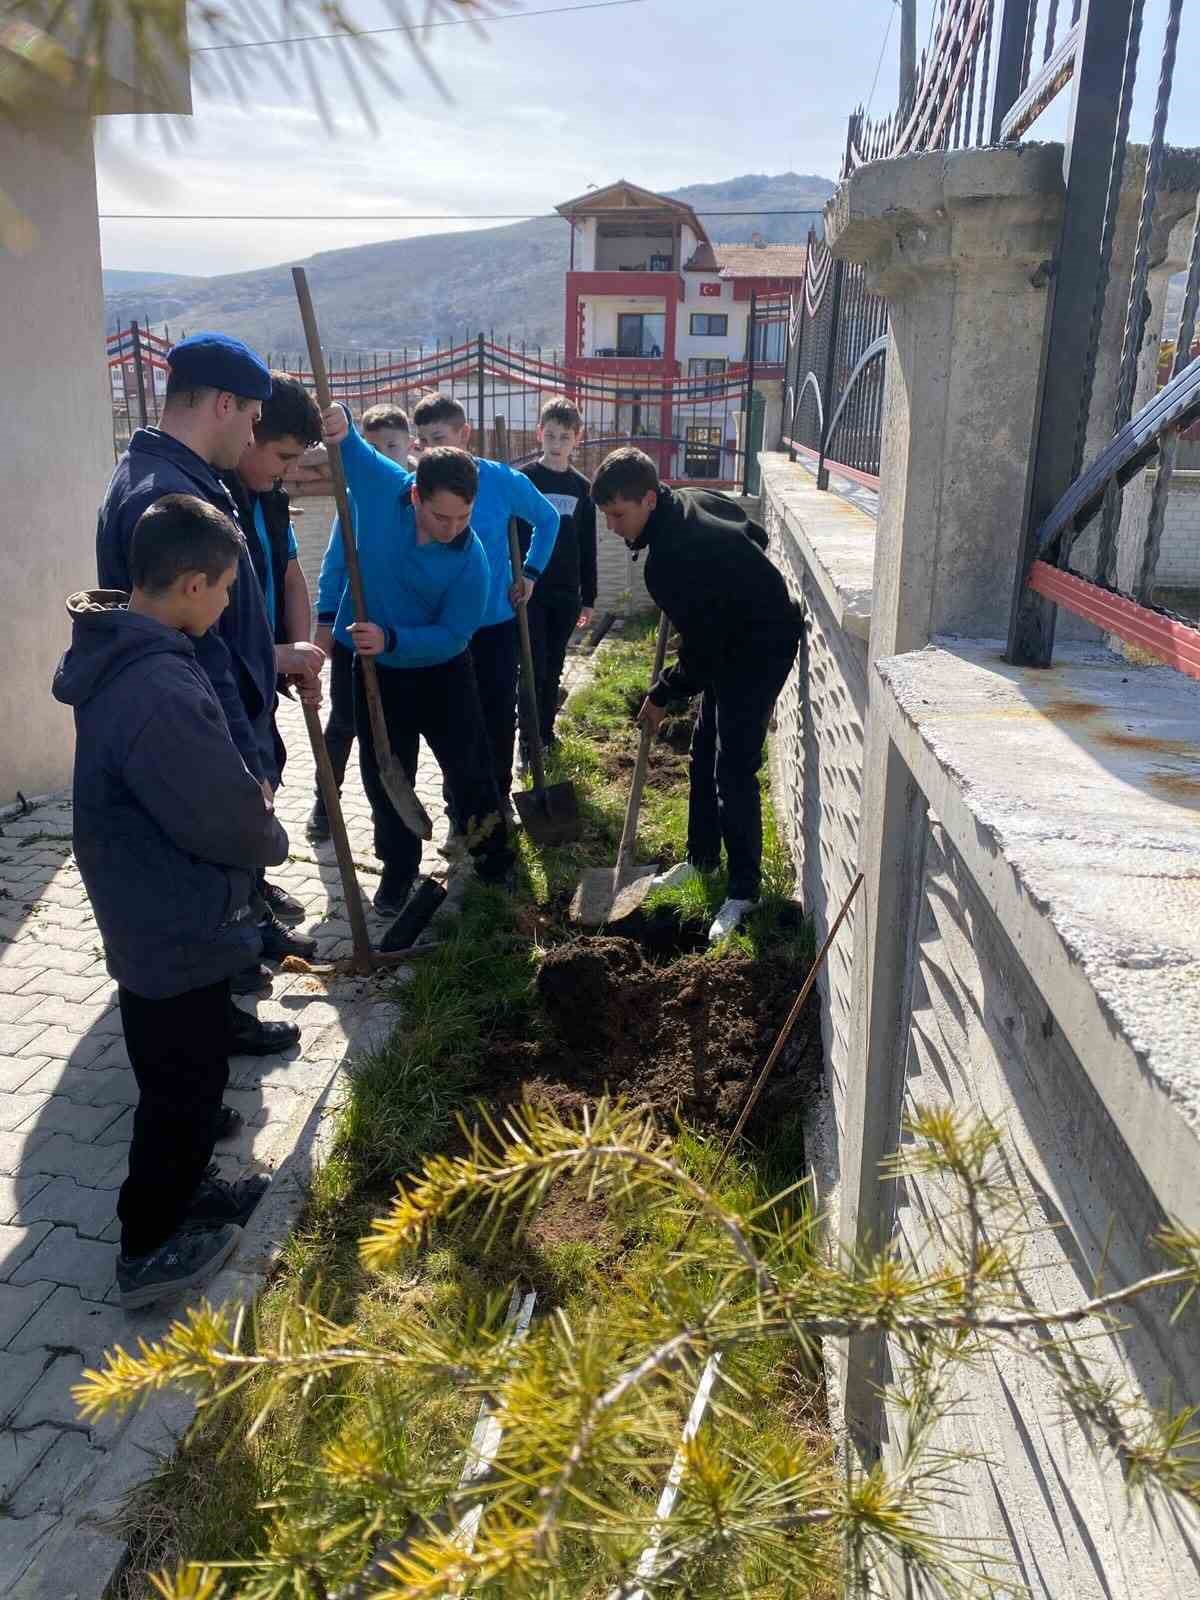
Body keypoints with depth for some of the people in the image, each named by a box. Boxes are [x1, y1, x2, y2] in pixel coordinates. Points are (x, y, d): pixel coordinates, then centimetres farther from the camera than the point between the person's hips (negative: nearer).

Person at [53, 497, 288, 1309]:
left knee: (189, 1076, 28)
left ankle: (184, 1191, 48)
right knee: (183, 1088, 9)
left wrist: (248, 792, 1)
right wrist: (272, 836, -6)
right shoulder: (159, 692, -33)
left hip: (151, 917, 10)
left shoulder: (120, 657, 1)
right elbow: (230, 822, -26)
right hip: (179, 931, -10)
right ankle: (150, 1247, 26)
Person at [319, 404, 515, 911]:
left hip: (441, 672, -1)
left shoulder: (472, 561, -23)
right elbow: (348, 443, -10)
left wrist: (392, 639, -34)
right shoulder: (381, 485, -19)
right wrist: (338, 421, -35)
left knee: (469, 768, 10)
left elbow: (454, 636, -21)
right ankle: (399, 868, 27)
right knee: (384, 778, 10)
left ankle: (495, 860, 29)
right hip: (375, 670, 2)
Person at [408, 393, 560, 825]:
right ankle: (460, 805, 24)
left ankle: (499, 795, 29)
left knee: (500, 715, 10)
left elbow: (548, 519, 8)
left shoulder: (503, 481, -10)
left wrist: (531, 571, 5)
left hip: (497, 621, 0)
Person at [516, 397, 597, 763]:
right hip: (530, 591, -4)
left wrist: (588, 598, 11)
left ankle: (547, 736, 23)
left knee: (553, 670, 11)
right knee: (533, 669, -4)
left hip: (566, 594, 4)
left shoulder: (581, 487, 8)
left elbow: (587, 547, 12)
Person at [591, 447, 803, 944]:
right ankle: (702, 858, 32)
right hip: (736, 635, 11)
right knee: (704, 753, 17)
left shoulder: (670, 560, -31)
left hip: (761, 648, -11)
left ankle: (744, 890, 2)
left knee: (733, 773, -10)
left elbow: (701, 651, -23)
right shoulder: (691, 499, -3)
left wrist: (662, 696, -8)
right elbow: (755, 533, 13)